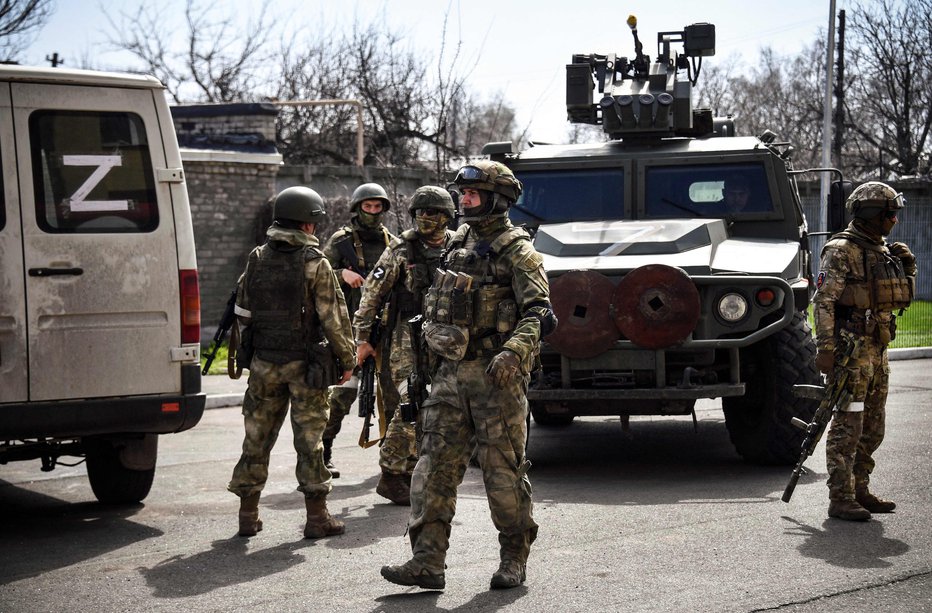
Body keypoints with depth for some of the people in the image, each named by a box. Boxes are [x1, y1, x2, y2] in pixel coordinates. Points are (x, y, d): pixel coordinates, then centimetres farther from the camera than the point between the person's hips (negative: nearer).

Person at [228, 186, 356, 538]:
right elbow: (333, 316, -11)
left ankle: (248, 514, 14)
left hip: (264, 361, 4)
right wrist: (347, 359, -2)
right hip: (305, 364, -4)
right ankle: (316, 516, 4)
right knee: (309, 437, 2)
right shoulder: (315, 264, -11)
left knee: (257, 436, 11)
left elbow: (242, 312, 11)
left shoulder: (257, 259, 4)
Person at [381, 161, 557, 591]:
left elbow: (538, 312, -16)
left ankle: (514, 559, 13)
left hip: (497, 374, -7)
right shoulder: (459, 243, 15)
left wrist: (514, 352, -30)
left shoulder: (516, 251, -7)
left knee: (503, 468, 0)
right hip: (451, 372, 7)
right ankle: (427, 562, -2)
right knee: (435, 465, -1)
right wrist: (434, 337, 22)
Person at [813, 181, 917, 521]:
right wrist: (825, 349, -24)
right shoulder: (841, 251, -11)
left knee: (872, 429, 13)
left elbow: (903, 298, 22)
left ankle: (859, 491, 22)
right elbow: (823, 301, -17)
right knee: (848, 427, -8)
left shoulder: (882, 251, 16)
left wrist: (908, 268, 6)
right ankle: (840, 500, -6)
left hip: (877, 349, 9)